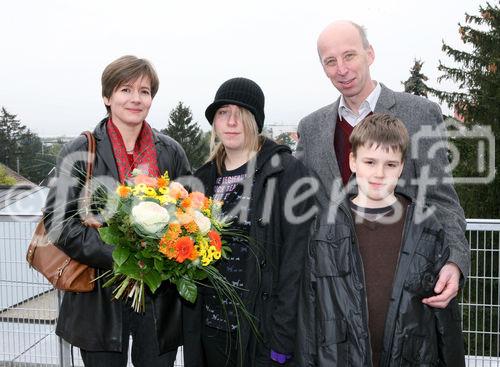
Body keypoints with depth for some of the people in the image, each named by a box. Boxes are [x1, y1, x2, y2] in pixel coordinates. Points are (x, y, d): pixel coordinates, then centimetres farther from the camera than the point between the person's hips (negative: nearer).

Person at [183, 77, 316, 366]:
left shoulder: (287, 173, -9)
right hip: (209, 329, 5)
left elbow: (294, 261, -12)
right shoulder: (205, 177, 8)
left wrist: (282, 341, -15)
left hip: (260, 330, -4)